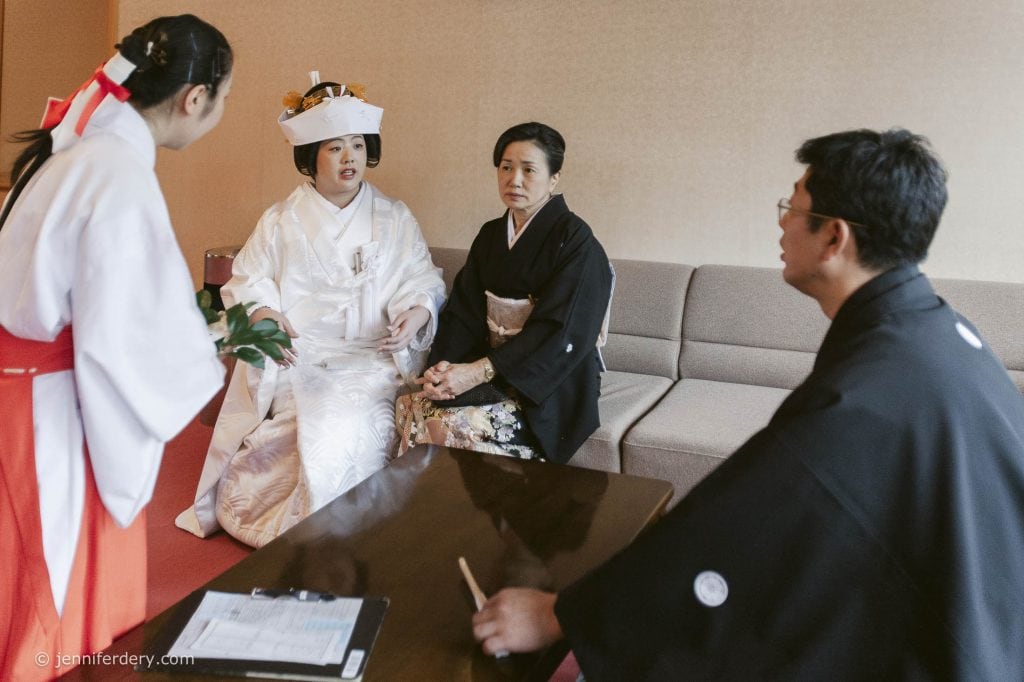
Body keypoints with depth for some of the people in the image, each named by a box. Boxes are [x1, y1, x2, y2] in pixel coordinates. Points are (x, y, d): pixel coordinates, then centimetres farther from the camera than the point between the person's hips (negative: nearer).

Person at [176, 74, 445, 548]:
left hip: (372, 360, 0)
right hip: (296, 358, 0)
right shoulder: (280, 223, 12)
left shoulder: (395, 220, 11)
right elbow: (248, 284, 6)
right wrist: (265, 317, -16)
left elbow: (422, 281, 6)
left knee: (349, 425, -28)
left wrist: (417, 312, -17)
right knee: (320, 425, -25)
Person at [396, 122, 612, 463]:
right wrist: (442, 367, -13)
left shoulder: (575, 240, -10)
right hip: (493, 373, 6)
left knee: (455, 422, -28)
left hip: (550, 384, -6)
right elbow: (462, 311, 6)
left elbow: (559, 332, -18)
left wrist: (478, 371, -23)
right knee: (410, 406, -18)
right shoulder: (491, 235, 11)